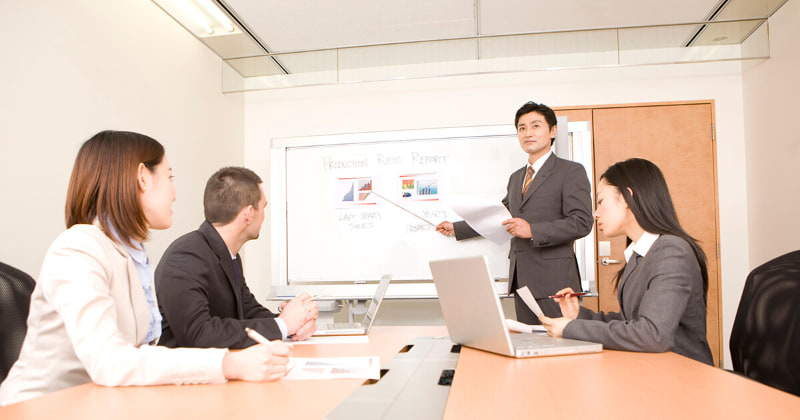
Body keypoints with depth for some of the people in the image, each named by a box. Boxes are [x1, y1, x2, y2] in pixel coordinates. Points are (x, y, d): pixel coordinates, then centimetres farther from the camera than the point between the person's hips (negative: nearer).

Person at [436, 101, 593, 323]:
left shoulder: (571, 172, -3)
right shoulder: (516, 177, 20)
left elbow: (581, 222, -12)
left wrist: (533, 230, -19)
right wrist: (456, 228, 28)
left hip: (554, 281, -6)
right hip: (522, 280, 6)